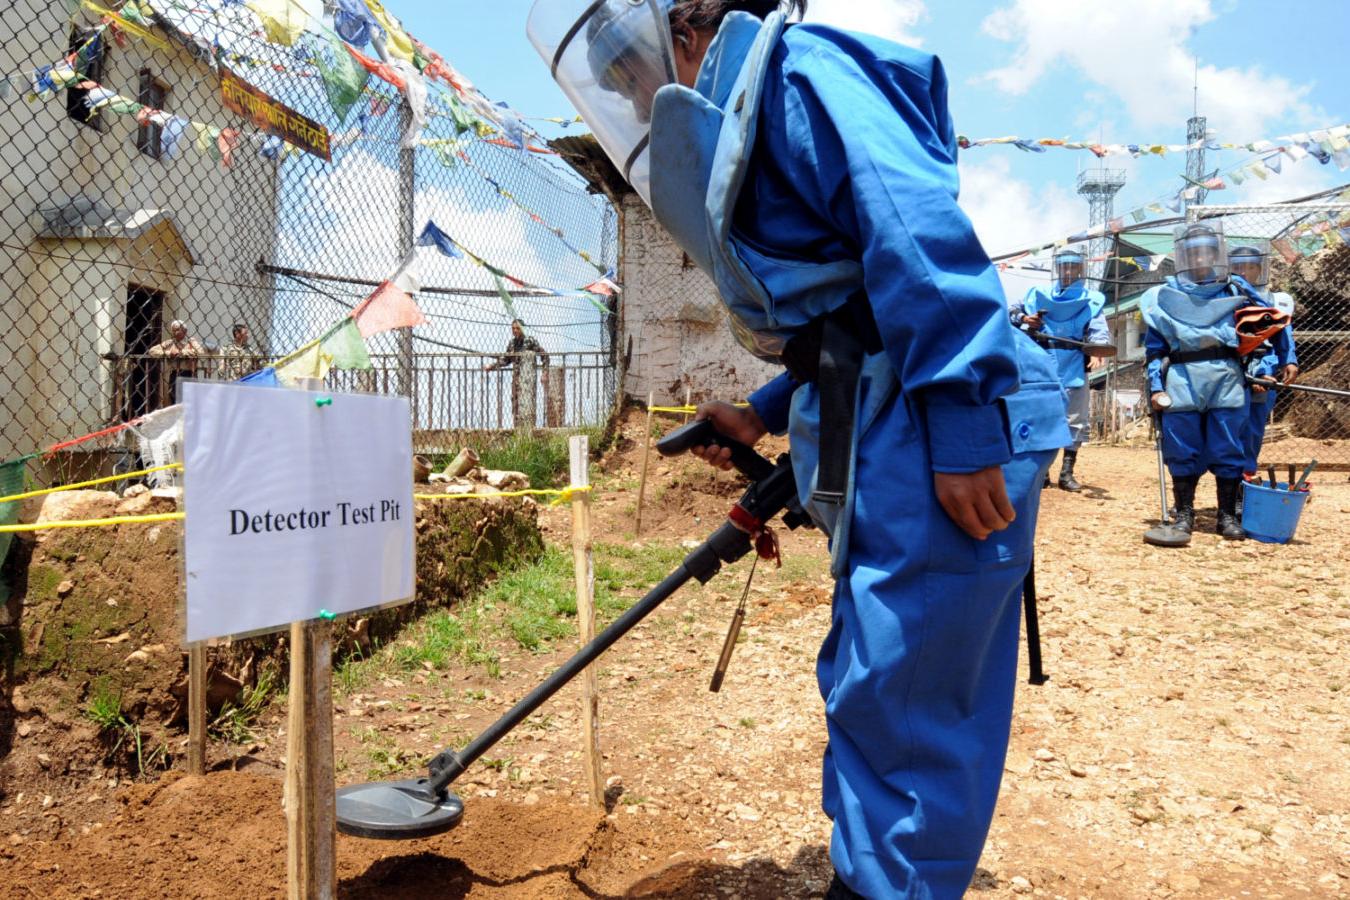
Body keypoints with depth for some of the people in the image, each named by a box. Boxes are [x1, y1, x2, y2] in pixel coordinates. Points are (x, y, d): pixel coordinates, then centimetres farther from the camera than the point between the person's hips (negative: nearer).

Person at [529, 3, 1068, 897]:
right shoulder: (738, 121, 22)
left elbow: (919, 232, -21)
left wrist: (963, 428, -24)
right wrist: (763, 416, 19)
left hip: (948, 439, -10)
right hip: (881, 444, 10)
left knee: (902, 708, -2)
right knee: (871, 693, 17)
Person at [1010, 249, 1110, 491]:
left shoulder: (1091, 300, 5)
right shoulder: (1040, 295, 10)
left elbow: (1099, 330, -6)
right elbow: (1012, 311, 11)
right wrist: (1023, 319, -11)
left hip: (1074, 369, -1)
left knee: (1075, 421, 1)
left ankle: (1067, 473, 7)